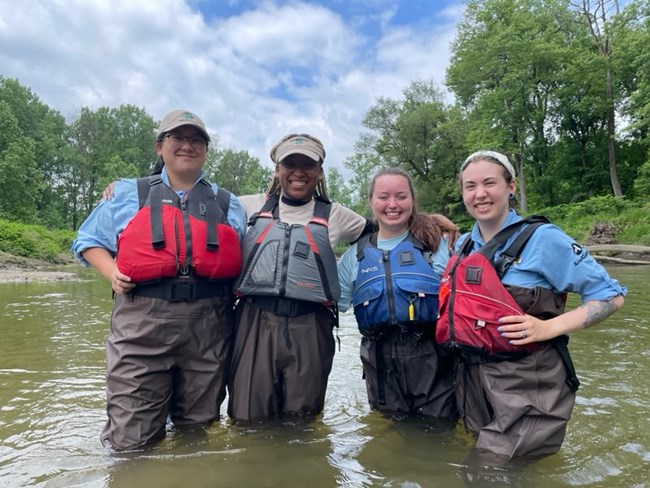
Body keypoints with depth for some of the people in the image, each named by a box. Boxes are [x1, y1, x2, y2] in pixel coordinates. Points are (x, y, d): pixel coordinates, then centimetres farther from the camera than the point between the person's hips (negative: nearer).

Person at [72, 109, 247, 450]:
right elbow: (88, 240, 18)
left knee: (198, 432, 15)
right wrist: (112, 272, -1)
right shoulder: (127, 194, 12)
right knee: (130, 440, 2)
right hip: (142, 321, -1)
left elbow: (245, 261, 20)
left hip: (209, 324, 2)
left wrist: (237, 293, 2)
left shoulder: (227, 203, 16)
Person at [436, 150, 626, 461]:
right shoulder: (463, 246, 6)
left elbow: (611, 296, -10)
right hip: (472, 379, 6)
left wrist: (549, 328, -21)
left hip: (528, 385, -6)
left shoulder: (542, 238, -13)